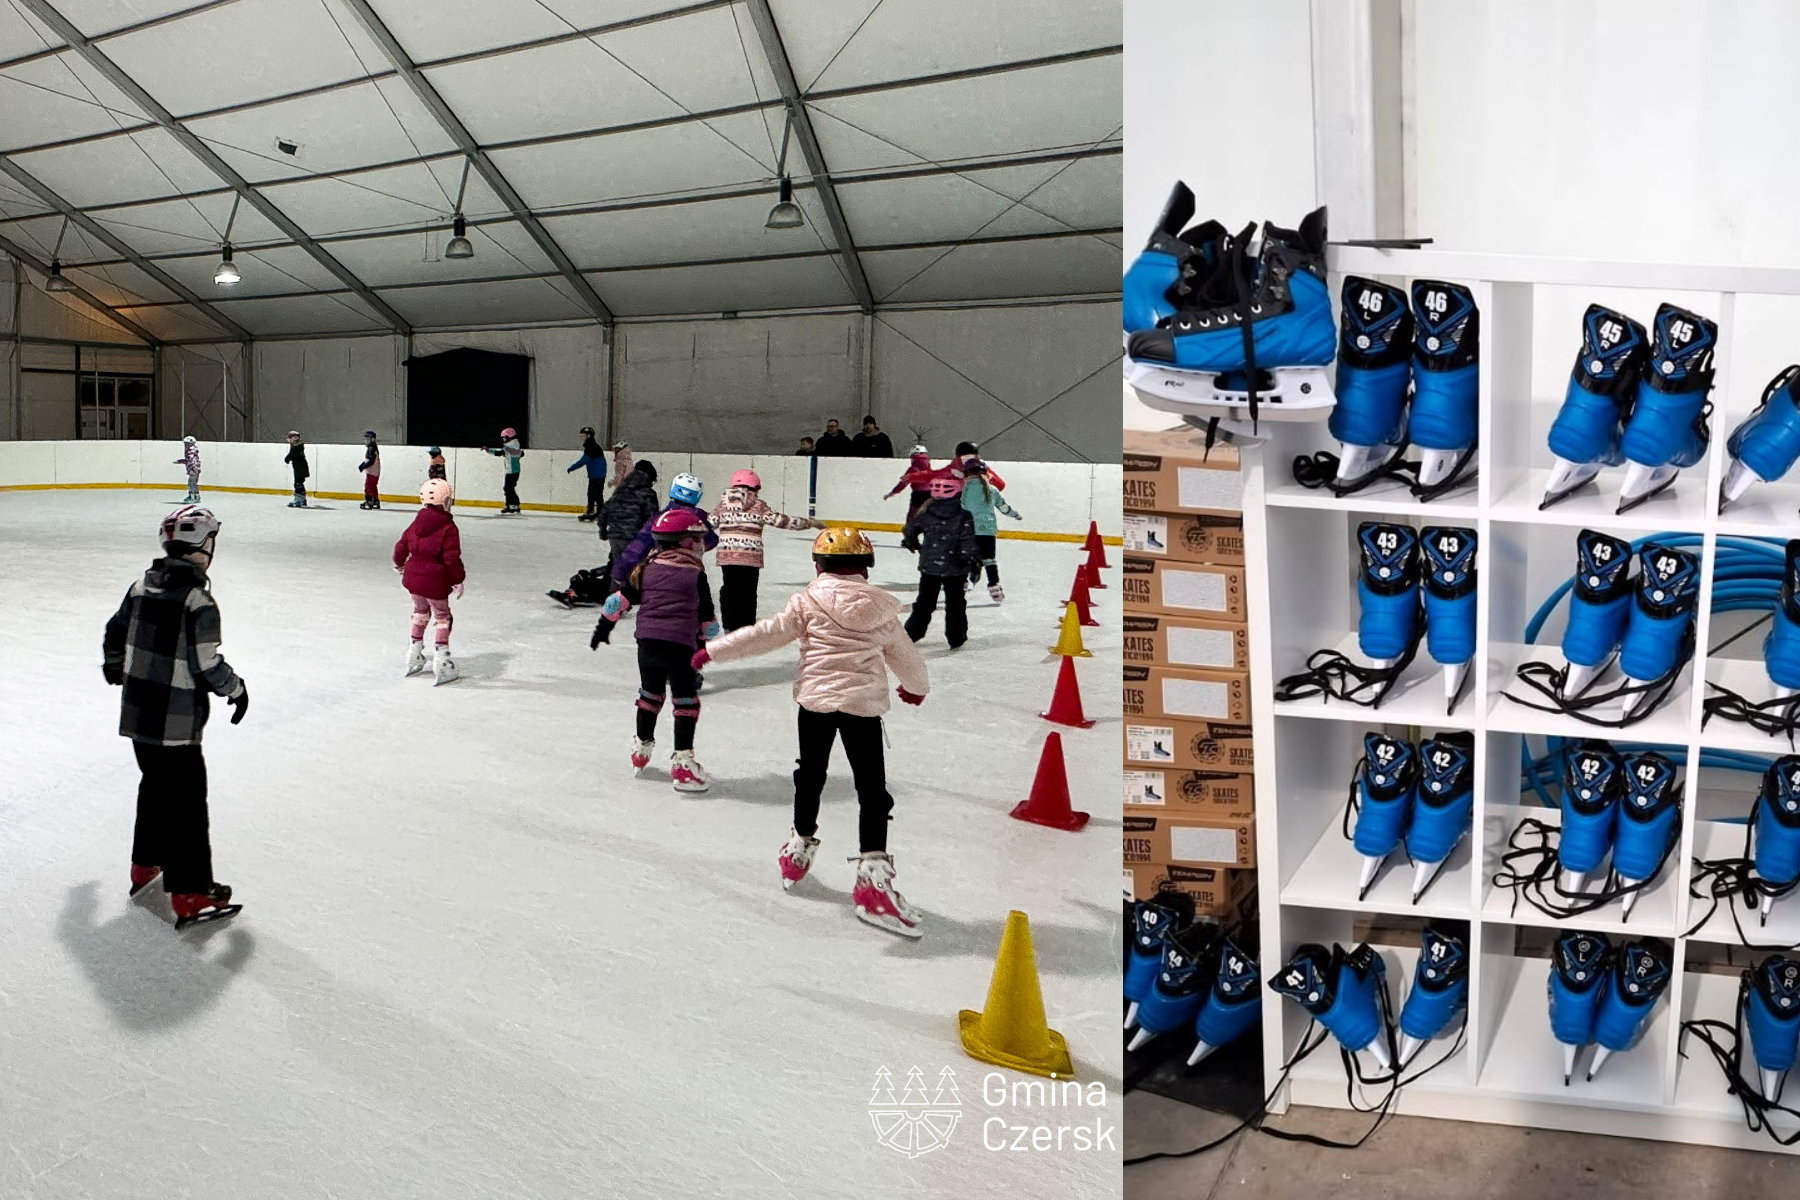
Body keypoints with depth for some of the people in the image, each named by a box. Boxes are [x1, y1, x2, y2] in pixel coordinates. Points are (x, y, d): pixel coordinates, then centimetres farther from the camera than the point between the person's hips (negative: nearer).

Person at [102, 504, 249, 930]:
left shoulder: (141, 587, 3)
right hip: (175, 723, -8)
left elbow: (115, 635, 15)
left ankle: (145, 866, 40)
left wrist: (114, 669, 35)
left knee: (155, 786, 24)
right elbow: (206, 665, -20)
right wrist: (236, 689, -1)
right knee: (186, 800, -2)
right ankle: (191, 895, 0)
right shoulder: (198, 602, -20)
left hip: (137, 714, 8)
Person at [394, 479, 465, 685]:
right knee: (443, 618, 7)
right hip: (435, 583, -6)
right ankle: (441, 661, 3)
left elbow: (401, 546, 11)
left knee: (420, 612, 26)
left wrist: (399, 565, 30)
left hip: (413, 577, 6)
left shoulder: (416, 523, 3)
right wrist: (458, 580, -6)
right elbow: (451, 559, -18)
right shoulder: (448, 528, -16)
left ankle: (414, 656, 34)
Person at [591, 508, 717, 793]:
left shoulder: (646, 569, 9)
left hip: (647, 641, 5)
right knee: (686, 699, 3)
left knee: (650, 692, 24)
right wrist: (707, 643, 21)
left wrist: (604, 625, 23)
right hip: (681, 646, -4)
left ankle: (642, 746, 36)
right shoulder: (696, 575, -1)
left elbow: (621, 600, 11)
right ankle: (682, 761, -3)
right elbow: (707, 620, 4)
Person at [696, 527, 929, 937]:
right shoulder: (880, 607, 9)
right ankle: (873, 875, -9)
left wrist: (714, 650, 7)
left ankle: (800, 847, 37)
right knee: (872, 790, 1)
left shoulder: (808, 600, 1)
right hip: (863, 704, 0)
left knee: (810, 775, 20)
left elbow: (767, 634, -2)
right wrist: (917, 686, 42)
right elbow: (903, 654, 22)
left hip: (815, 699, 0)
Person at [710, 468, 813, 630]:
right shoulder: (758, 505, -1)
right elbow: (780, 520, -3)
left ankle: (729, 626, 13)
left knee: (729, 591, 11)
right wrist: (809, 523, 5)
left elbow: (708, 525, 9)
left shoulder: (723, 503, 8)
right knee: (747, 593, 3)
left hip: (726, 556, 3)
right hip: (750, 557, -3)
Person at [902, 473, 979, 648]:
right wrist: (975, 560, -6)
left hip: (929, 566, 3)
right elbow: (968, 541, -17)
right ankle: (956, 637, 14)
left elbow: (910, 530, 5)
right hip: (955, 568, -2)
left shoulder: (925, 510, -4)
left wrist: (911, 543, 25)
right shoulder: (964, 513, -12)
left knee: (924, 601, 16)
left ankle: (911, 633, 17)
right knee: (955, 602, 11)